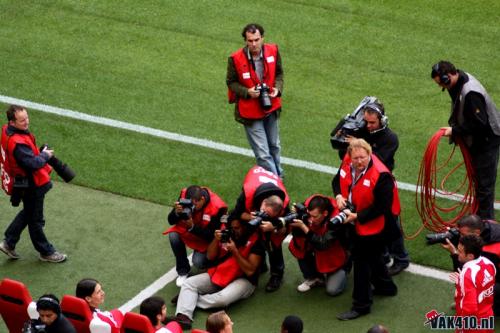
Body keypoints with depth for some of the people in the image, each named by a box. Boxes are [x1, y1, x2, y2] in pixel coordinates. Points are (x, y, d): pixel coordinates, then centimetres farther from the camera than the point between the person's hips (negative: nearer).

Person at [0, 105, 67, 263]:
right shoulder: (17, 143, -34)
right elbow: (33, 164, -35)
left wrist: (41, 153, 3)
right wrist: (45, 155, -16)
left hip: (24, 183, 9)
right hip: (31, 186, -9)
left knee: (28, 213, 29)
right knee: (36, 220, 10)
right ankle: (46, 252, 28)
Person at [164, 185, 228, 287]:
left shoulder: (216, 207, -31)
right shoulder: (185, 196, -20)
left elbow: (211, 236, -26)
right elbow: (171, 221, -13)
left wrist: (192, 227, -39)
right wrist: (177, 213, -36)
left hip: (206, 239, -4)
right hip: (187, 229, 4)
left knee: (198, 262, -28)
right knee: (173, 236, -27)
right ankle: (183, 271, -6)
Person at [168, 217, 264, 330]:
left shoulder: (255, 241, -11)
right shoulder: (228, 233, 6)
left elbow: (250, 271, -16)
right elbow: (210, 256, 9)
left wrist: (234, 251, -21)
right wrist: (216, 240, -9)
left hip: (243, 279, -6)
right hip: (219, 273, 6)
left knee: (223, 298, -37)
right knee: (188, 283, -11)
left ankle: (188, 299, -17)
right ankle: (184, 316, -34)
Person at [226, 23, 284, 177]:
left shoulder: (273, 51, -10)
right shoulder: (236, 59, -20)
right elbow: (231, 82, -6)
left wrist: (277, 88, -13)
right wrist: (247, 92, -23)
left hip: (271, 108, 4)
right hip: (250, 111, -4)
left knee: (274, 146, 26)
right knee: (263, 154, -5)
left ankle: (278, 175, 48)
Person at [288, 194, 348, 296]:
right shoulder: (308, 208, -22)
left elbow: (322, 245, -38)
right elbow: (297, 235, -14)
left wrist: (303, 227, -44)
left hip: (336, 258, -5)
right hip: (318, 254, 5)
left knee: (332, 290, -20)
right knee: (298, 244, -23)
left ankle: (341, 272, 15)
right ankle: (313, 278, -1)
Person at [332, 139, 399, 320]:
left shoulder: (381, 176, -30)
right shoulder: (347, 164, -9)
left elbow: (381, 208, -27)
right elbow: (338, 180, 11)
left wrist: (356, 216, -26)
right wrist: (339, 196, -10)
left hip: (375, 225, -8)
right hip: (356, 222, 8)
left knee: (361, 259, -1)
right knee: (371, 255, 26)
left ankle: (361, 305, 12)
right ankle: (385, 286, 49)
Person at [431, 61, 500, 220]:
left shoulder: (471, 93, -32)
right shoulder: (459, 80, -2)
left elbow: (479, 123, -30)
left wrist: (455, 131, -23)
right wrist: (453, 125, 0)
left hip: (487, 140, -10)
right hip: (475, 140, 10)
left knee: (484, 183, -3)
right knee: (477, 177, 20)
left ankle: (486, 220, 6)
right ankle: (479, 215, 34)